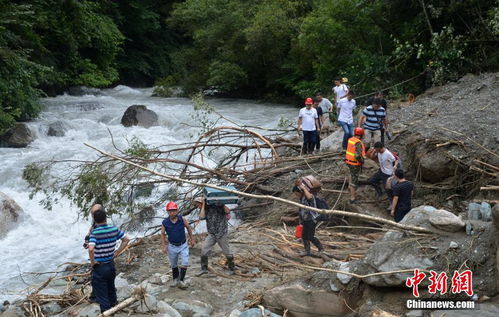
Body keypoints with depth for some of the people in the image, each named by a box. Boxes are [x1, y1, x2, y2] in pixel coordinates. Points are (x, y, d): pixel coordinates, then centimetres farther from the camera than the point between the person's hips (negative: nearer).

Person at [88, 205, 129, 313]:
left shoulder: (95, 232, -21)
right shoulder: (114, 229, -6)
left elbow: (91, 249, -36)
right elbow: (126, 240, 6)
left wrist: (92, 262, -20)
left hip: (99, 268, -5)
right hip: (111, 265, 5)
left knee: (102, 296, 6)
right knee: (111, 289, 24)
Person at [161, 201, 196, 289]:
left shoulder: (182, 219, -14)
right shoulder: (165, 222, -15)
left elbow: (188, 227, 1)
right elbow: (163, 234, -4)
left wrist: (192, 239, 6)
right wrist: (164, 246, -11)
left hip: (183, 245, 0)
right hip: (172, 246, 0)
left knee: (185, 263, -9)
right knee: (173, 265, 16)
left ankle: (181, 281, 3)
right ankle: (175, 279, 39)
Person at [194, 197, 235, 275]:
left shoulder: (216, 206, -9)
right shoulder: (203, 210, 7)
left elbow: (228, 211, -15)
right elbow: (202, 217, -16)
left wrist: (221, 204, -14)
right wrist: (203, 206, -11)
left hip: (222, 233, -5)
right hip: (211, 234, 5)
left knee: (227, 252, 5)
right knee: (204, 250, -3)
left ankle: (232, 269, 21)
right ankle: (204, 269, 9)